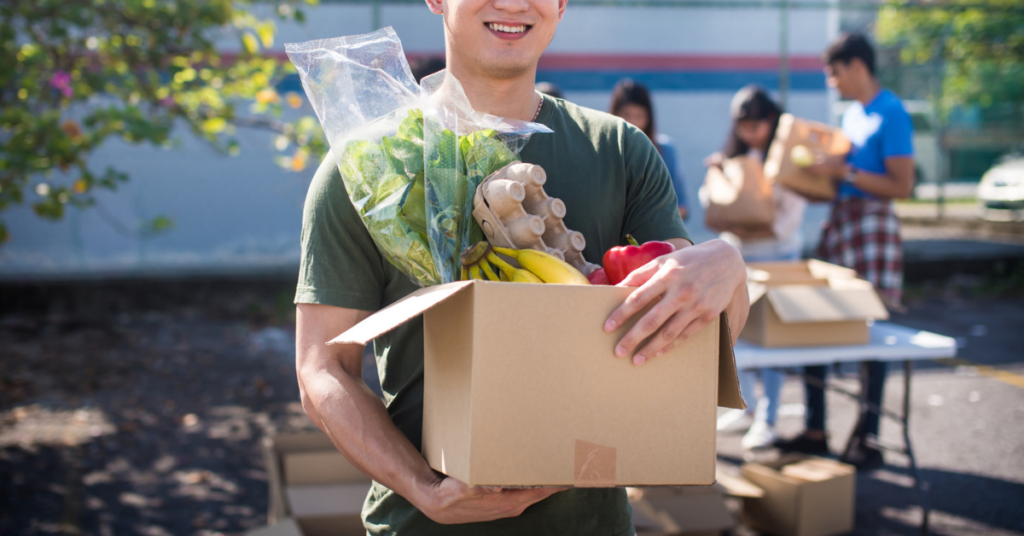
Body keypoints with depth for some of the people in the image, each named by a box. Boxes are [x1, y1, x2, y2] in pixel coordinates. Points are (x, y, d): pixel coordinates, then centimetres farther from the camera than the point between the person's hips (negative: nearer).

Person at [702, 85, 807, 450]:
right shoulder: (736, 154, 12)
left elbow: (791, 217, -11)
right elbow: (710, 201, 14)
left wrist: (750, 232, -20)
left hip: (777, 252, -5)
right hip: (736, 252, 5)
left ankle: (766, 420, -1)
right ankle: (745, 406, 21)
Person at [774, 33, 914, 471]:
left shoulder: (891, 115, -11)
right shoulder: (853, 113, 16)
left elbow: (902, 185, -16)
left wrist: (844, 171, -17)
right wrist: (822, 168, 7)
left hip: (872, 226, -9)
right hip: (838, 221, 9)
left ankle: (867, 442, 7)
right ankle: (815, 431, 17)